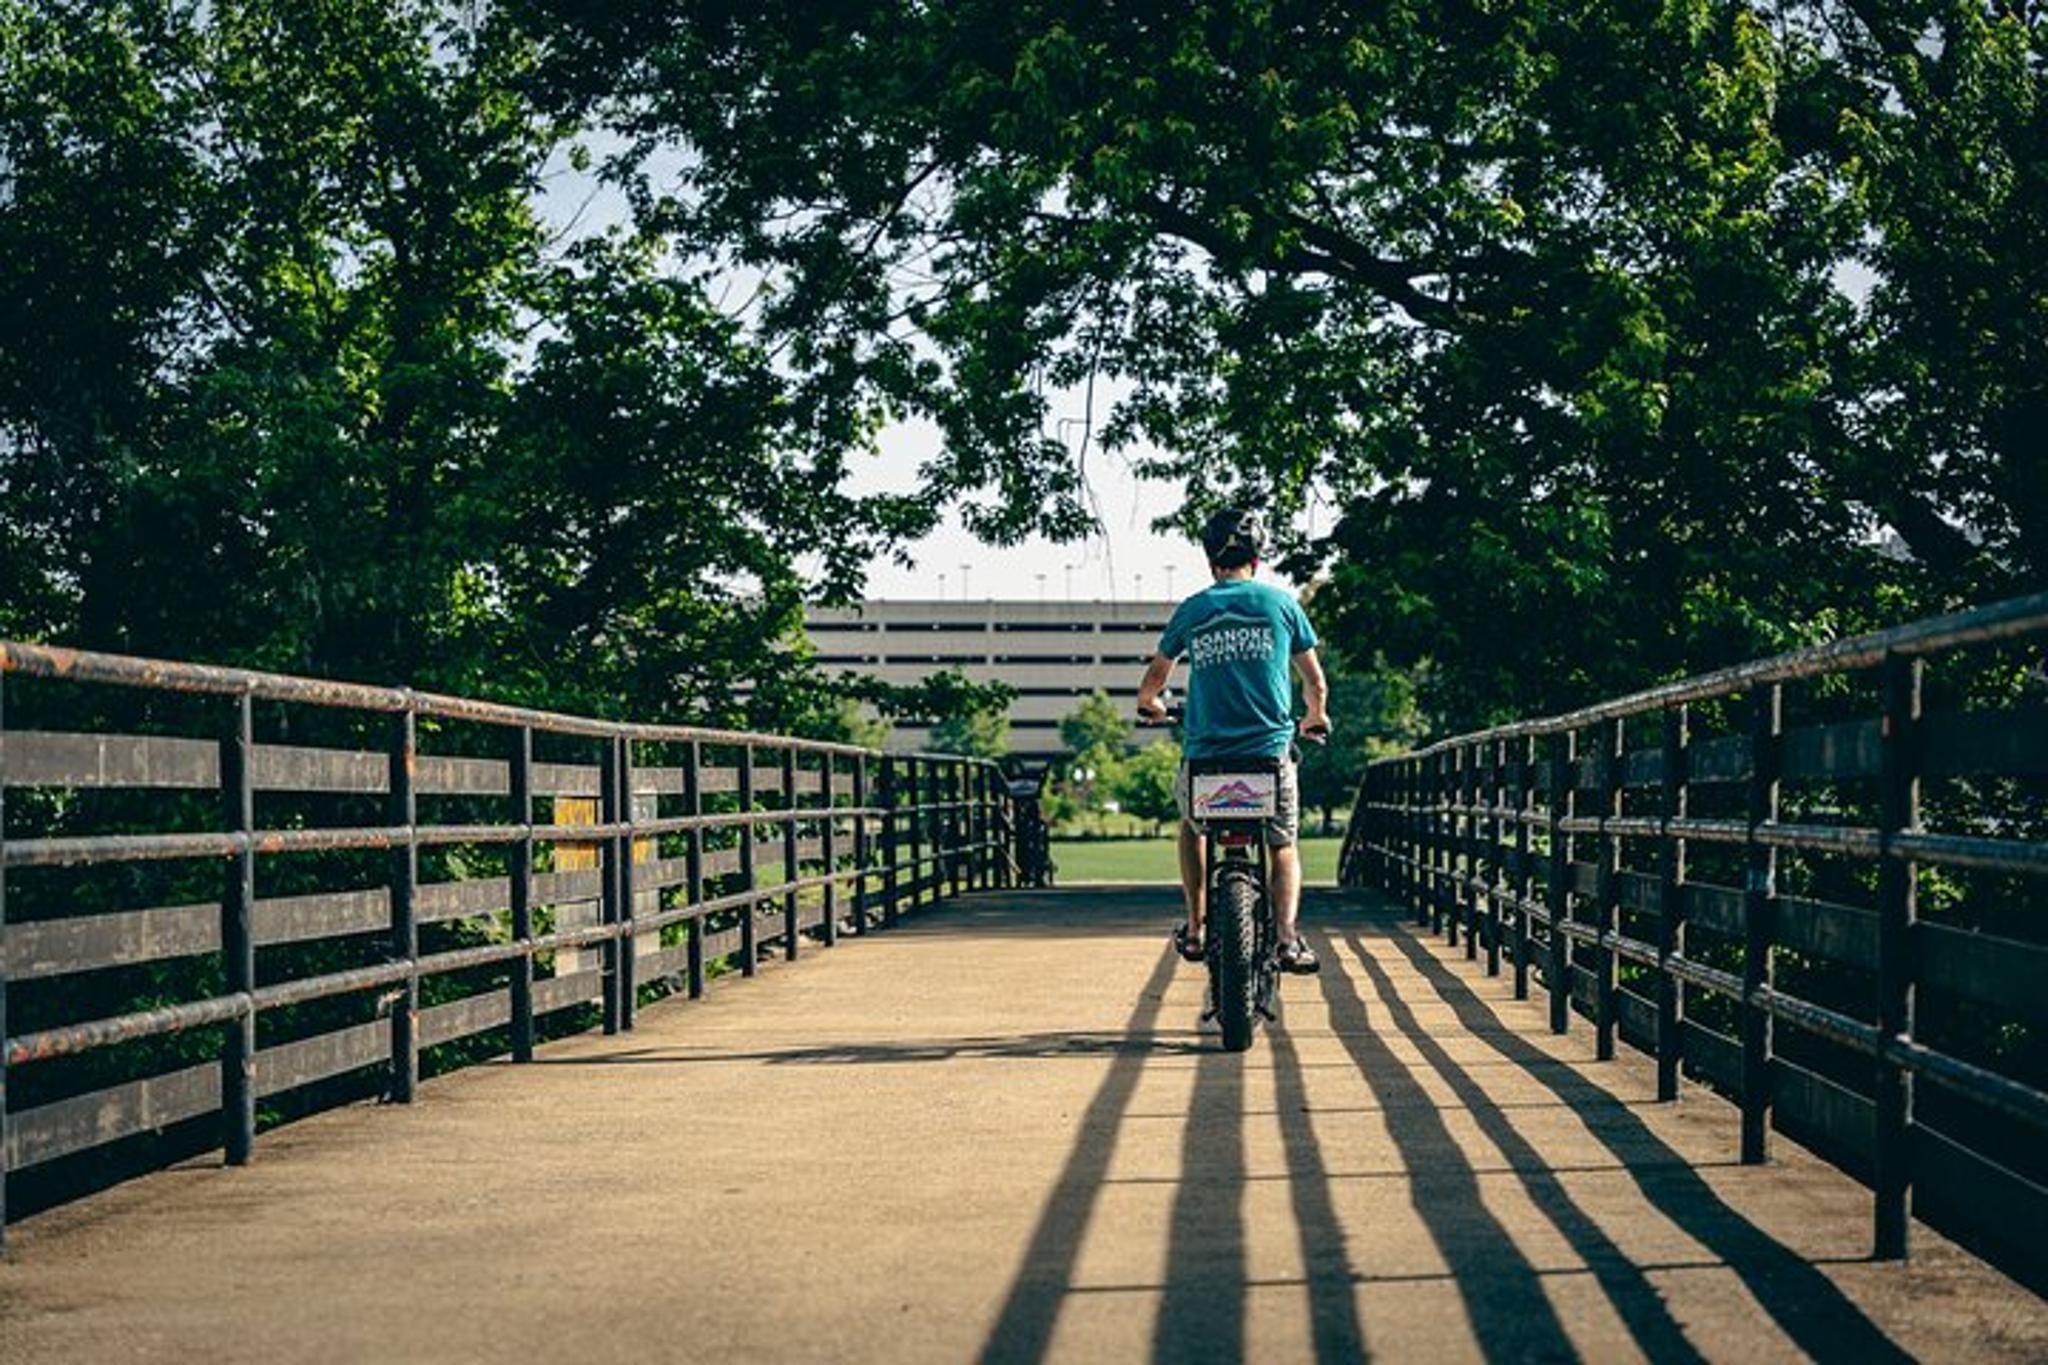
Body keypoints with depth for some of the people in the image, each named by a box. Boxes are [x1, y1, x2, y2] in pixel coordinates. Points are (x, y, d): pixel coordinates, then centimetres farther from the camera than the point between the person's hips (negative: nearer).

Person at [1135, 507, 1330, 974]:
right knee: (1283, 847, 16)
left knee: (1192, 827, 28)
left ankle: (1195, 928, 20)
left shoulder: (1191, 610, 7)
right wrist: (1316, 719, 35)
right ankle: (1288, 936, -6)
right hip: (1270, 751, -1)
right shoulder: (1281, 603, 5)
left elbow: (1154, 679, 19)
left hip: (1205, 754, 1)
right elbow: (1316, 683, 13)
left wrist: (1150, 705, 42)